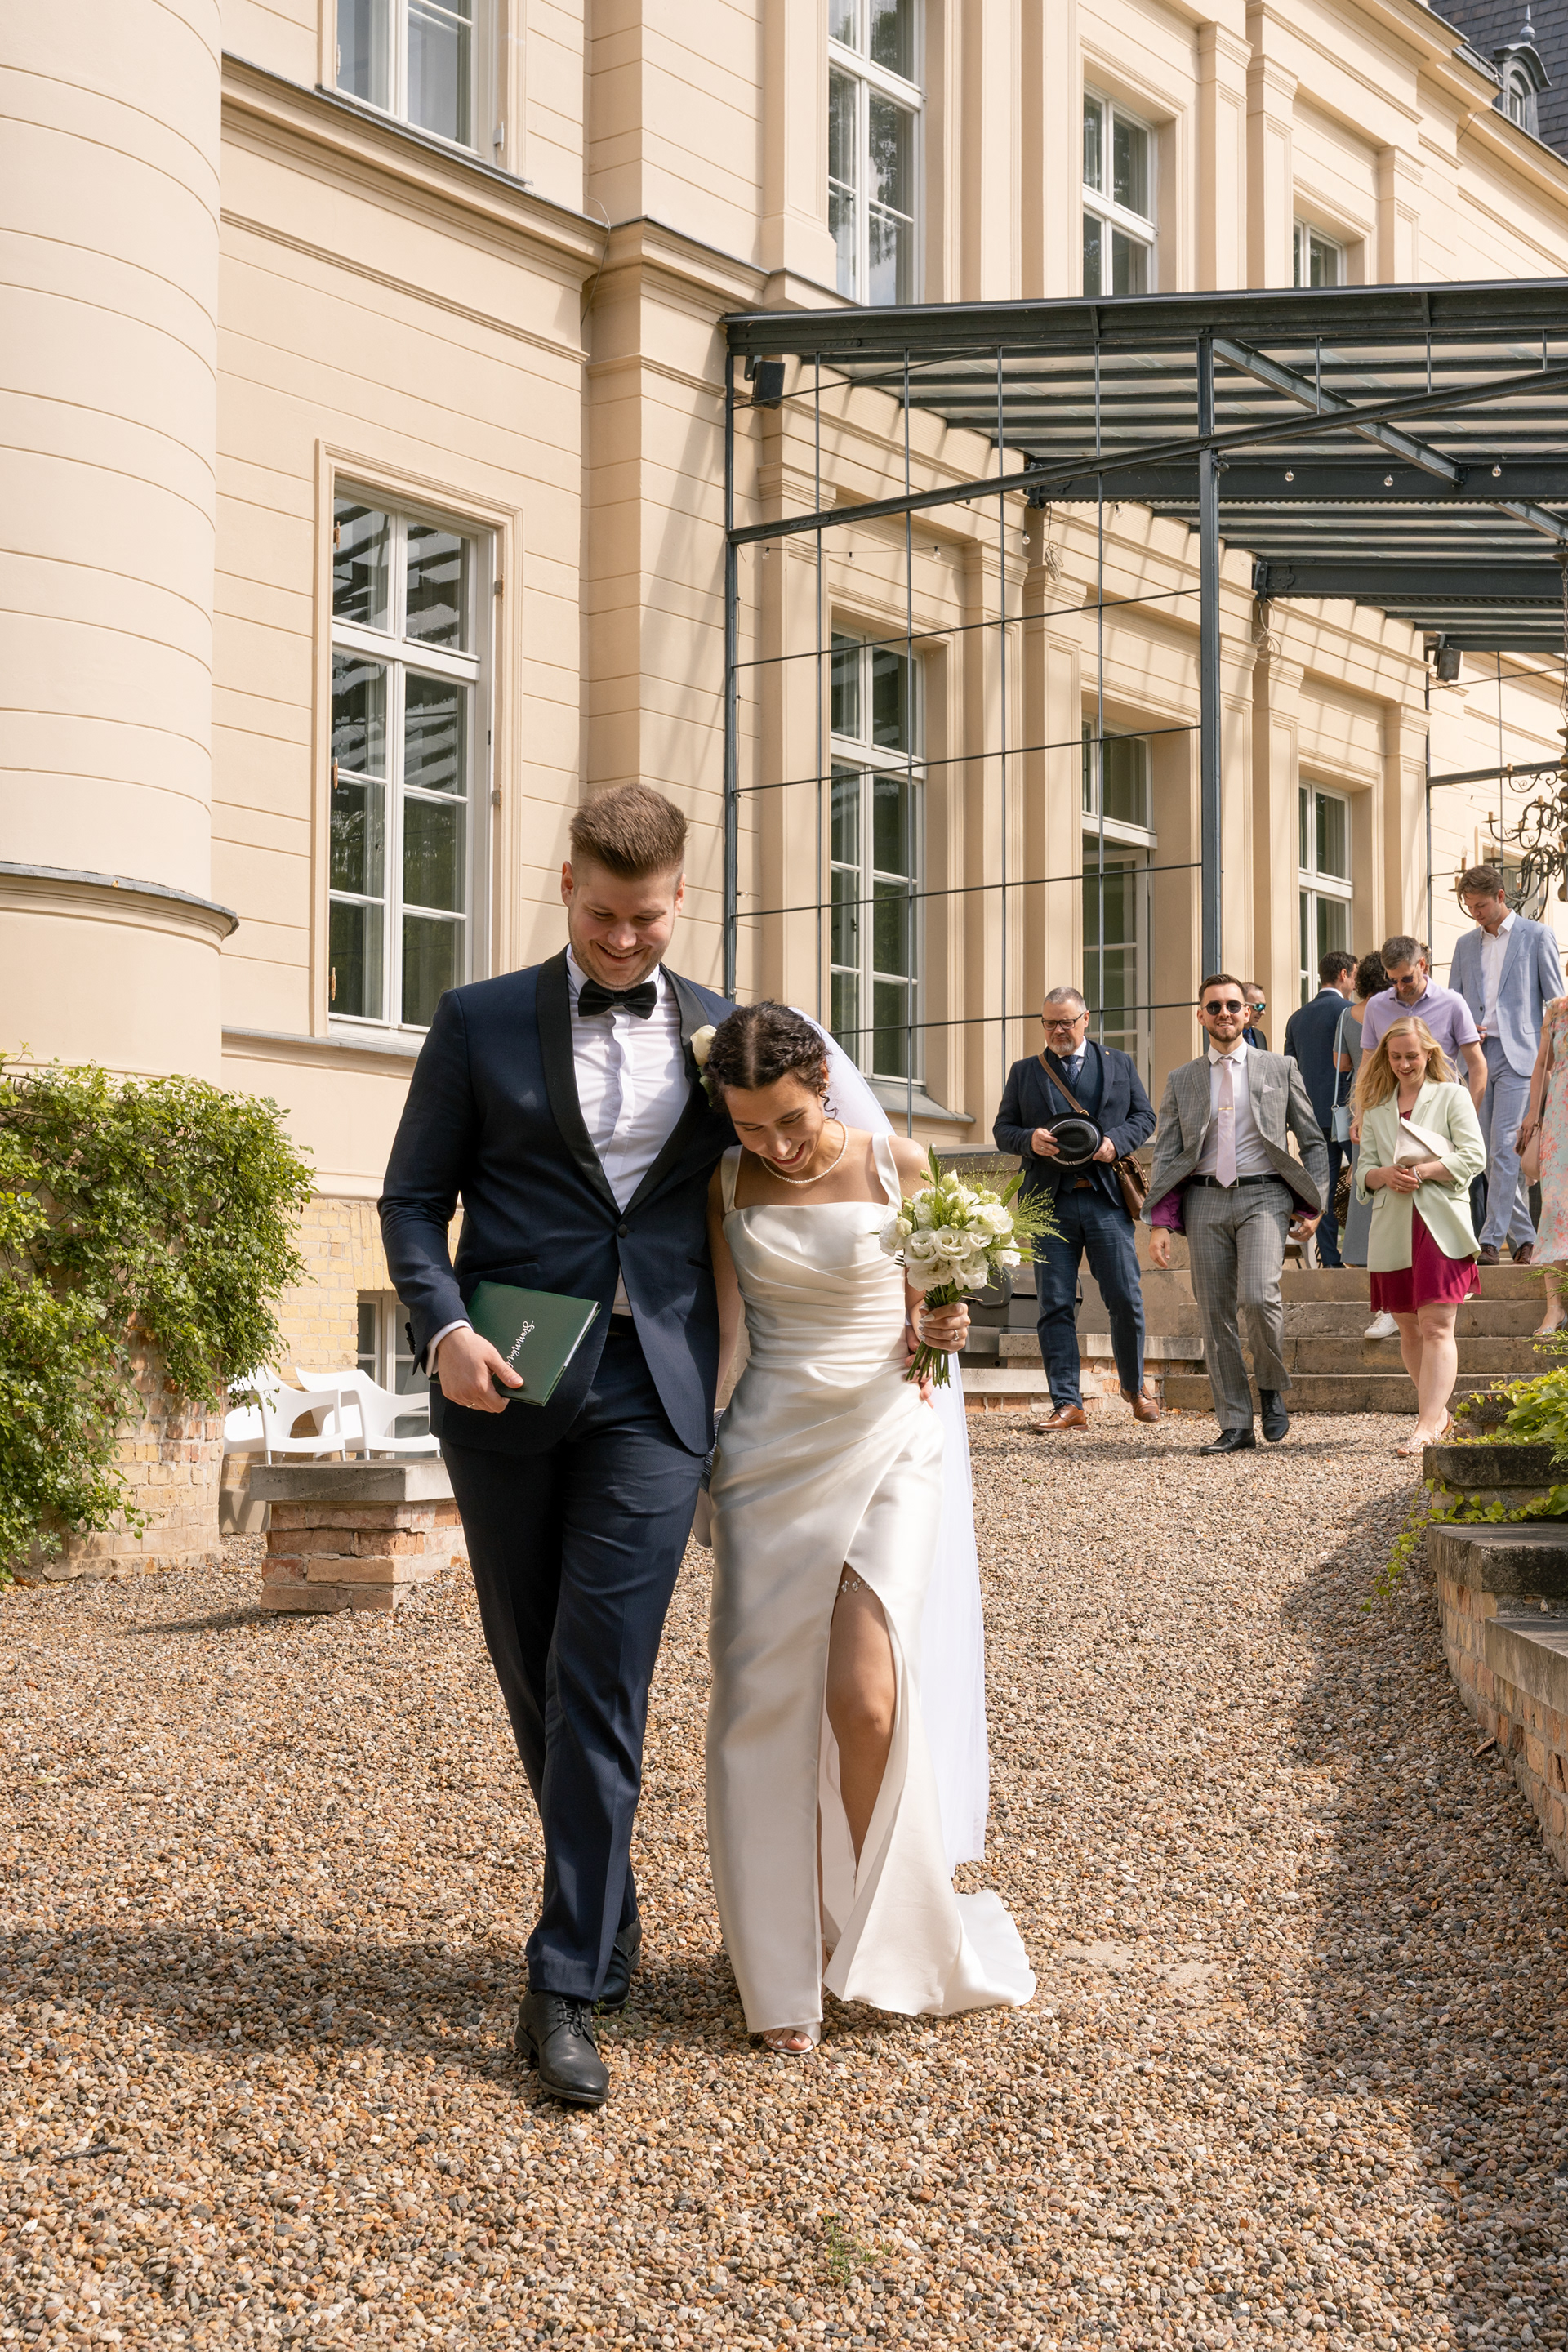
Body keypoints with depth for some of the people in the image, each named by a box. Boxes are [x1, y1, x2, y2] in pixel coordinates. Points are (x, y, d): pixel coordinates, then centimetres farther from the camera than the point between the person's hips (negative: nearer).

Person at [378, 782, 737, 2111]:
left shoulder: (725, 1035, 10)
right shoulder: (481, 1023, 6)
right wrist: (442, 1327, -12)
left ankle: (568, 1987, -4)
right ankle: (607, 1907, 32)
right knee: (535, 1677, 11)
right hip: (506, 1387, 1)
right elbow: (415, 1197, 5)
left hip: (654, 1389, -1)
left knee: (602, 1684, -9)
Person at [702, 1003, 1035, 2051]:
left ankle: (872, 1938, 11)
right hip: (770, 1451, 2)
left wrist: (939, 1328, -13)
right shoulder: (727, 1184, 2)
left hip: (884, 1445, -1)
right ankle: (786, 1974, 13)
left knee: (865, 1699, -15)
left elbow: (917, 1317, 9)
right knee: (765, 1706, -1)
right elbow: (713, 1325, 9)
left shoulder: (898, 1166, -1)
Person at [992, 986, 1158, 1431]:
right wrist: (1030, 1139, -11)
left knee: (1126, 1299, -1)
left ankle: (1134, 1388, 21)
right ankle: (1067, 1405, 1)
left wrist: (1115, 1140, -10)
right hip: (1050, 1203, 1)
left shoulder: (1119, 1064, 12)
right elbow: (1002, 1129, 11)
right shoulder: (1024, 1072, 13)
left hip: (1107, 1198, -1)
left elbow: (1144, 1116, 10)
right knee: (1055, 1307, -2)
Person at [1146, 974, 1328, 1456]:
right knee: (1215, 1314, 0)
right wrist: (1161, 1224, -1)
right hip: (1204, 1202, 3)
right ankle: (1235, 1425, 7)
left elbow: (1314, 1141, 12)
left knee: (1258, 1296, -22)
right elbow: (1166, 1155, 10)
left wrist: (1311, 1205, 2)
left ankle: (1271, 1389, 4)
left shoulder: (1280, 1069, 9)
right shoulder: (1182, 1081, 13)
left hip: (1263, 1197, -2)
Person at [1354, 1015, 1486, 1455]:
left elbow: (1473, 1156, -4)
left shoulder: (1452, 1096, 6)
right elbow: (1364, 1169, 13)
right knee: (1409, 1329, 9)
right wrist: (1386, 1175, -9)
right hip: (1392, 1228, 5)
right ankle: (1437, 1411, 24)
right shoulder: (1376, 1108, 17)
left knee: (1436, 1327, -12)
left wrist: (1423, 1171, -14)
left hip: (1440, 1225, -5)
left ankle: (1427, 1427, -18)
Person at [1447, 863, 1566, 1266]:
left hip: (1517, 1055, -5)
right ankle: (1523, 1237, 16)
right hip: (1478, 1056, 5)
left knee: (1504, 1150, -13)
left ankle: (1492, 1241, -16)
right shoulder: (1465, 944, 16)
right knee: (1492, 1155, 5)